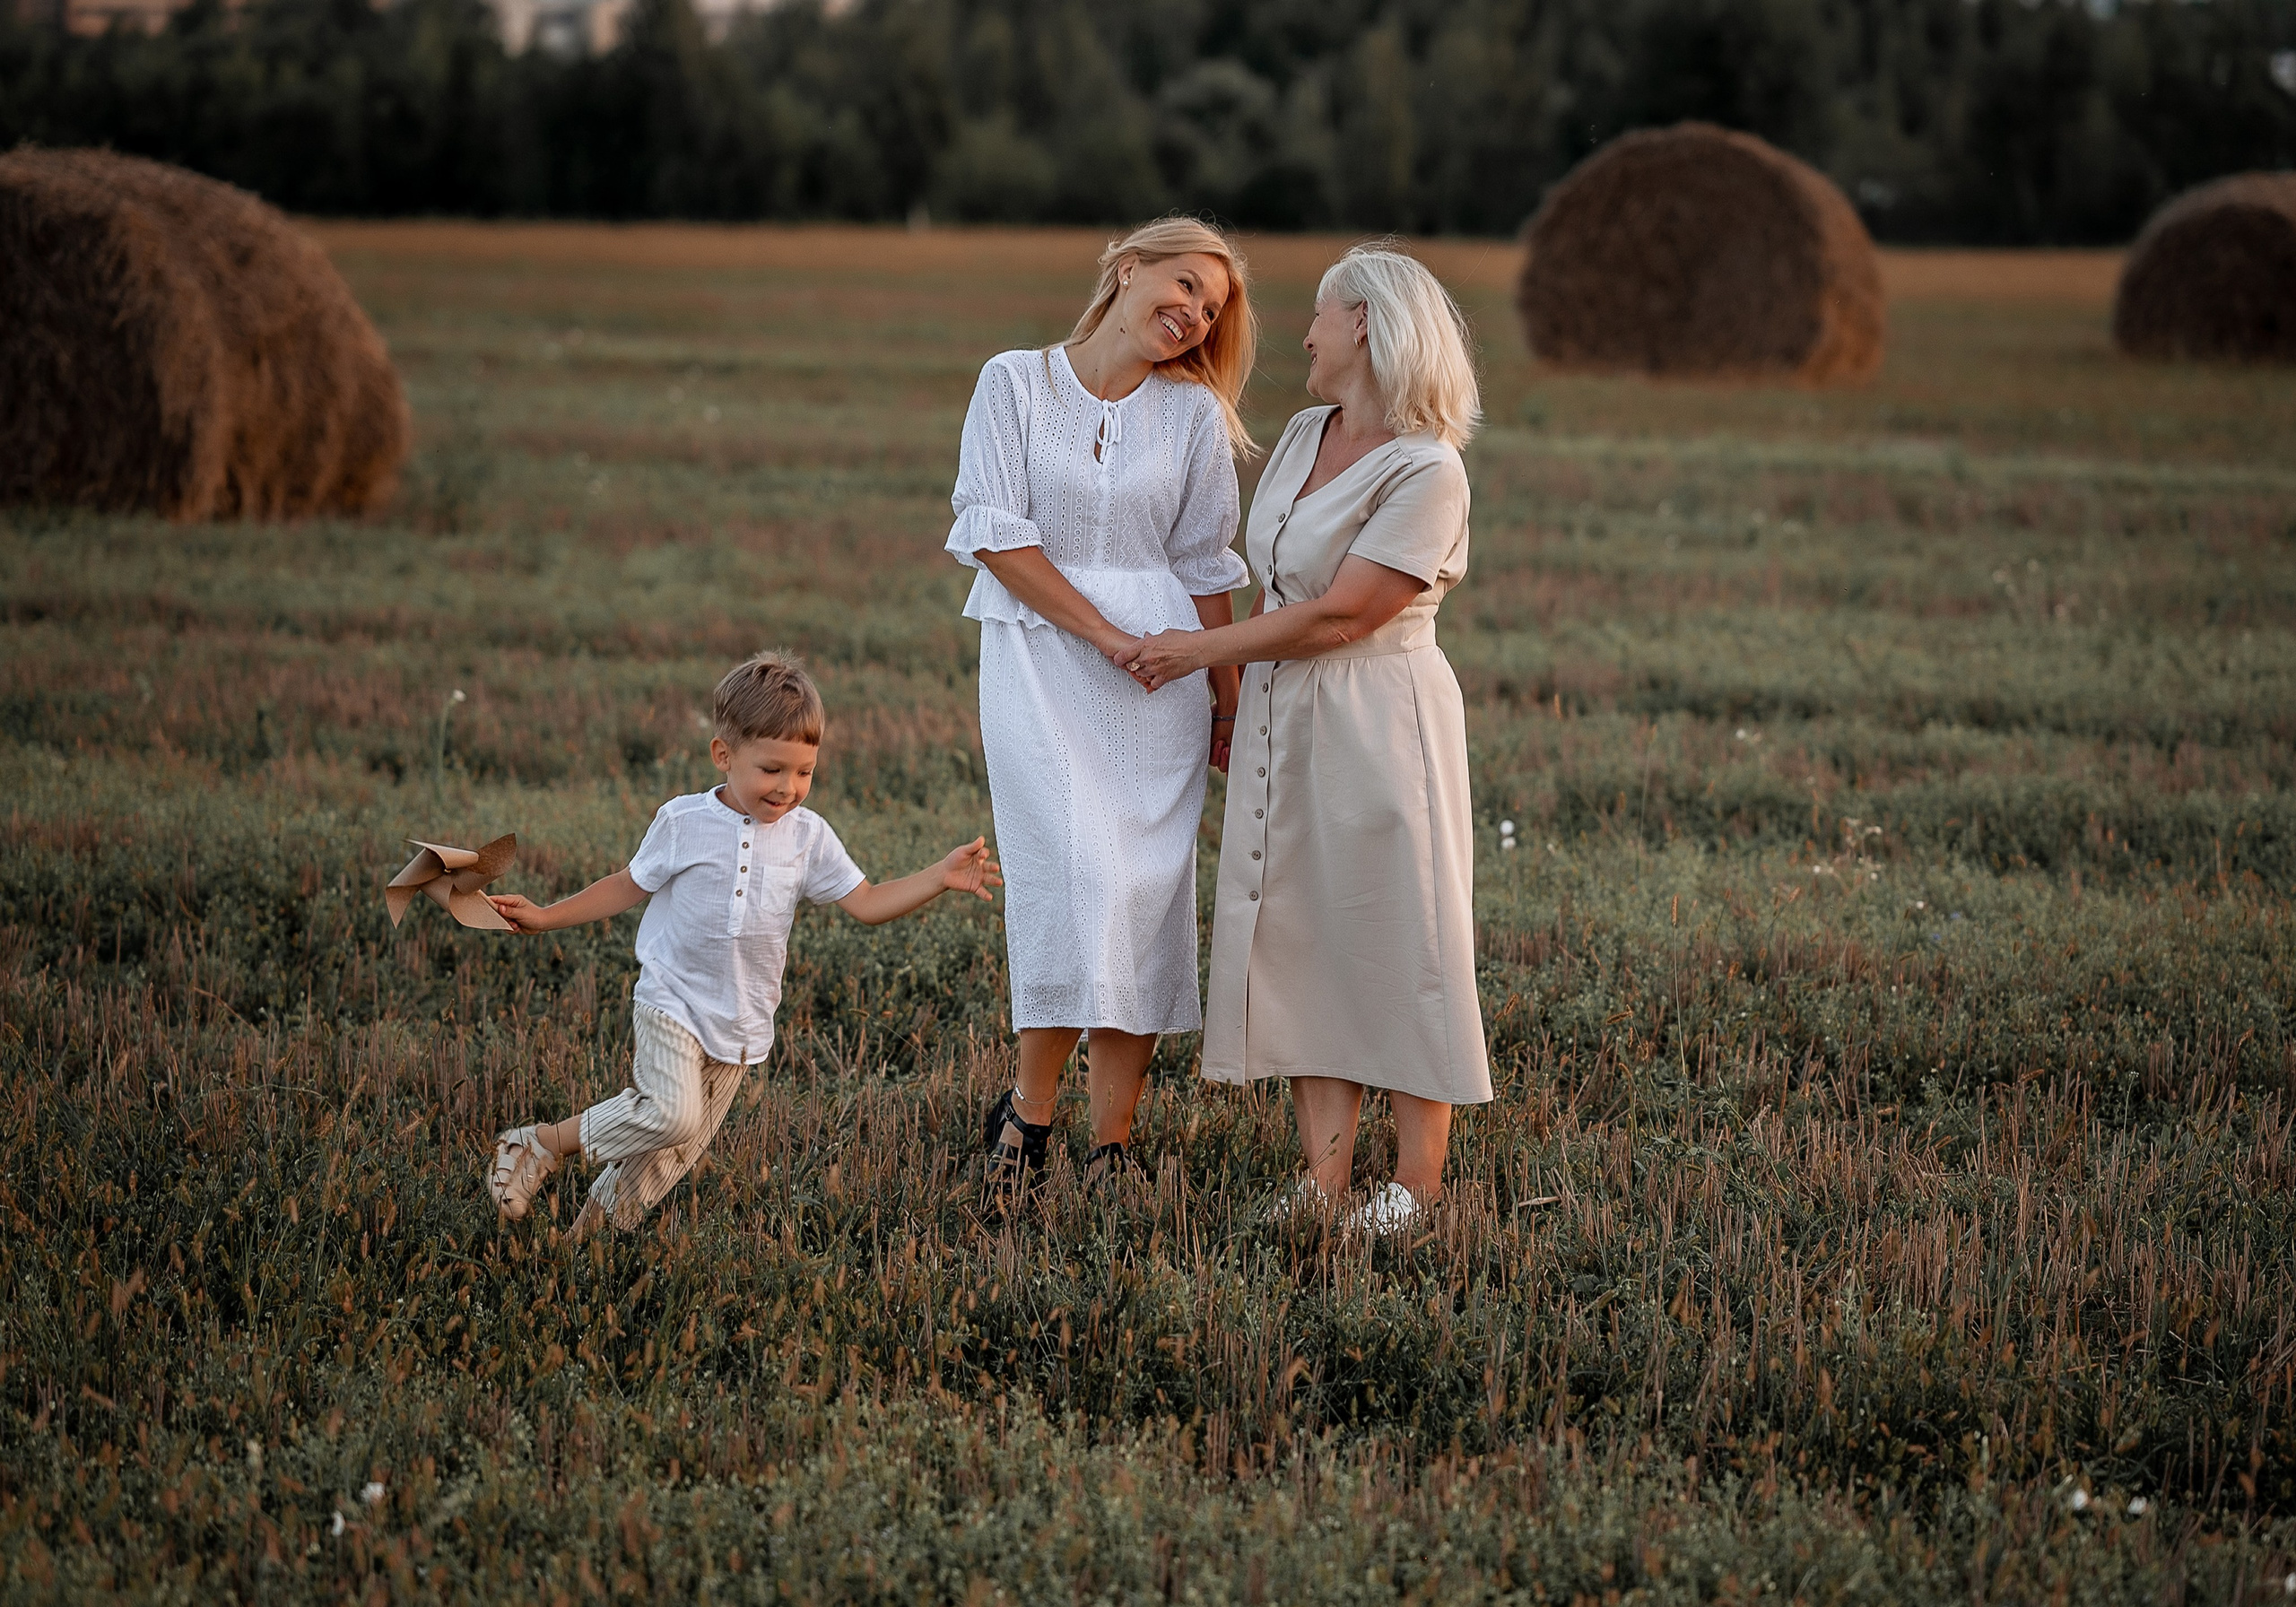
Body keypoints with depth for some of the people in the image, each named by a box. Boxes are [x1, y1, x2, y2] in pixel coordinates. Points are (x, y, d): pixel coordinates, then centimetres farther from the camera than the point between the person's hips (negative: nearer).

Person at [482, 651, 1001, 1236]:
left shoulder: (808, 837, -1)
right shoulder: (683, 823, -8)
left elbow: (869, 904, 0)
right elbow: (629, 886, 6)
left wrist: (941, 877, -13)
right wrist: (544, 917, 4)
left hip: (741, 1020, 4)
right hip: (672, 1003, -4)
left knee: (682, 1148, 6)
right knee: (671, 1113, -23)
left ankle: (594, 1228, 23)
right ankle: (540, 1143, -6)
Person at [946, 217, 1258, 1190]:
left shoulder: (1195, 413, 9)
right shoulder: (1015, 383, 2)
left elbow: (1204, 566, 12)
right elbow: (994, 532, -5)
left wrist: (1229, 698, 9)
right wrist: (1107, 635, -9)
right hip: (1040, 657, -2)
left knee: (1149, 889, -4)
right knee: (1073, 873, -17)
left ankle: (1111, 1142, 1)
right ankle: (1031, 1103, -1)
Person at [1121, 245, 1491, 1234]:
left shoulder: (1426, 472, -15)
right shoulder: (1302, 438, 10)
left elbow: (1337, 616, -18)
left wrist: (1202, 651, -11)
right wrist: (1235, 701, 14)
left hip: (1379, 724, -8)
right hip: (1283, 721, 8)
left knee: (1399, 944, -2)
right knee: (1300, 940, 5)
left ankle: (1418, 1185, 4)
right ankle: (1325, 1179, 7)